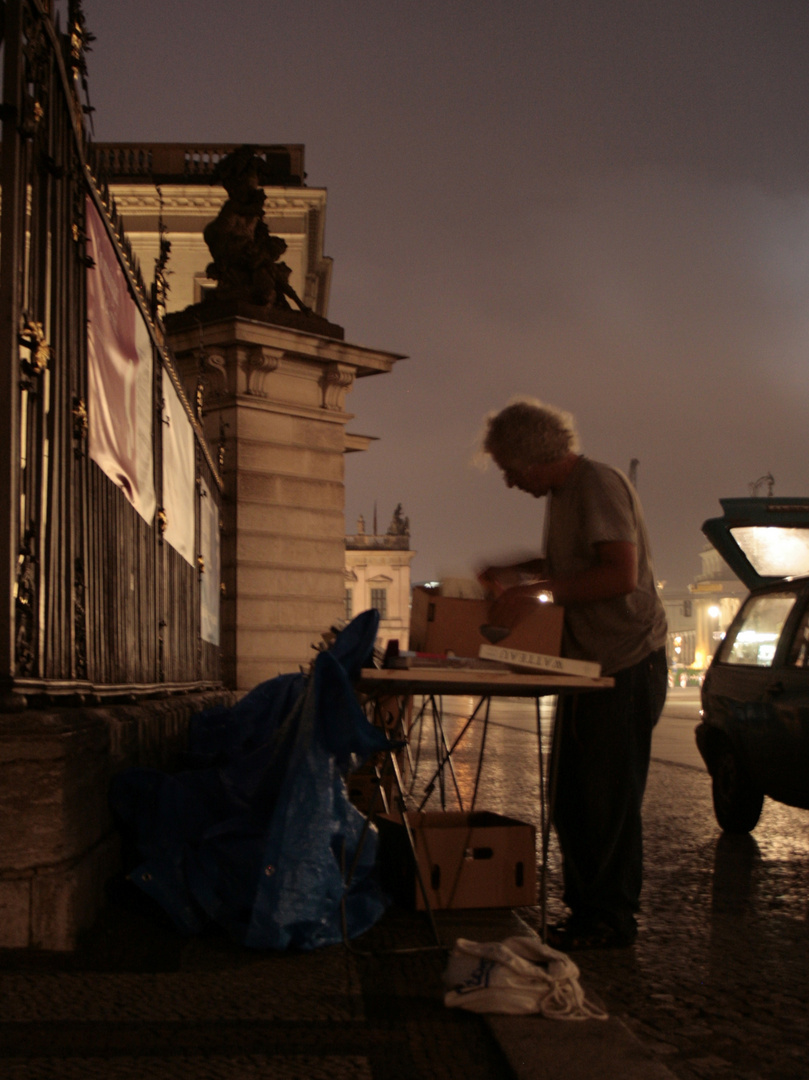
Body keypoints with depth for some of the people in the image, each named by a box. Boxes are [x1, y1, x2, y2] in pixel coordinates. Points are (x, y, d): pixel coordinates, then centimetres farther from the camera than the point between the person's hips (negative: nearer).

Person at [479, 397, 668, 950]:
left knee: (611, 800, -3)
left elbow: (621, 575, -26)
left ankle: (613, 919, 8)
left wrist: (538, 590, -25)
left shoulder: (599, 484, -16)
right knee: (571, 798, 13)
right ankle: (586, 909, 24)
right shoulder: (561, 494, 14)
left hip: (628, 665, -10)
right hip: (585, 667, 10)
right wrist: (513, 571, 14)